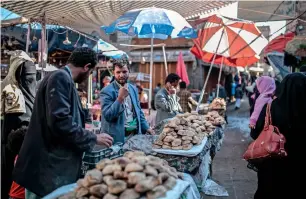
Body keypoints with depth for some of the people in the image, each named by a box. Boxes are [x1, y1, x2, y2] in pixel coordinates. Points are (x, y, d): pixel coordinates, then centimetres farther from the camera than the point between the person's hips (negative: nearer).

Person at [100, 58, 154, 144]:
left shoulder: (133, 89, 8)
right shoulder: (107, 91, -10)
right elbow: (108, 116, -18)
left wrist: (146, 128, 8)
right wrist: (120, 98, -26)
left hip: (135, 134, 5)